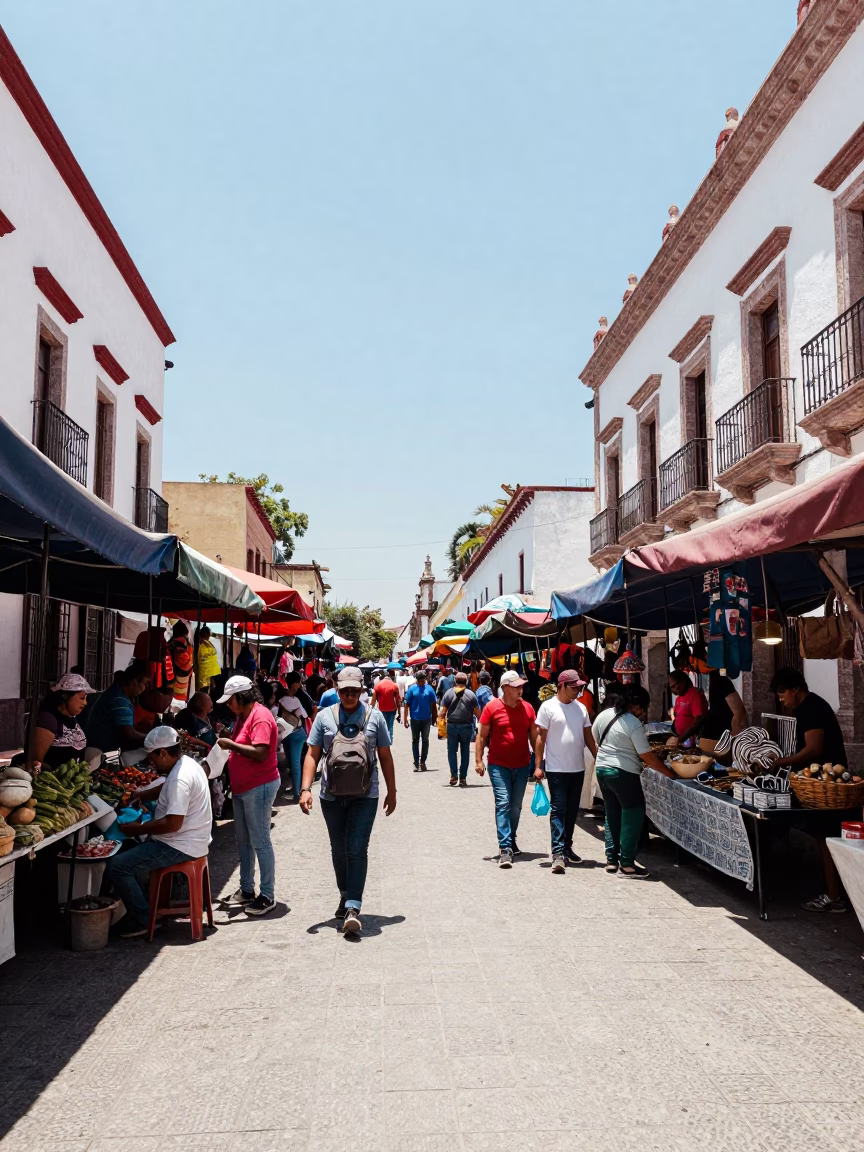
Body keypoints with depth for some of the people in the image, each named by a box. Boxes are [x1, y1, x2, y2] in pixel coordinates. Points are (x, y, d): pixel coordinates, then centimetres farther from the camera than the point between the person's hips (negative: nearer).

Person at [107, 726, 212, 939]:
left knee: (117, 866, -12)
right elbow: (164, 789, 26)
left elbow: (173, 823, -28)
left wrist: (137, 829, -17)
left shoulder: (179, 778, -25)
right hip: (187, 841, 11)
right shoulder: (186, 763, 7)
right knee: (131, 852, 25)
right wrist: (137, 796, 12)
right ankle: (148, 908, 24)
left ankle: (142, 921, -1)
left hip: (179, 847, -11)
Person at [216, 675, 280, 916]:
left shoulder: (260, 717, -19)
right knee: (243, 840, 16)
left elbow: (260, 753, -27)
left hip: (259, 787, -10)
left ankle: (268, 896, 5)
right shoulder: (242, 716, 13)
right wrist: (226, 744, 2)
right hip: (242, 788, 10)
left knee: (260, 842, -4)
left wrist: (231, 744, -20)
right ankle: (247, 889, 28)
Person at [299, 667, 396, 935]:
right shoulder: (324, 717, 2)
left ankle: (352, 908, -8)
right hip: (331, 796, 2)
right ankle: (345, 895, 34)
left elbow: (385, 756, 8)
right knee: (338, 850, 14)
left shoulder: (374, 716, 2)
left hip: (364, 795, -2)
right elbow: (312, 755, 2)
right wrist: (305, 789, -8)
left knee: (357, 850, -9)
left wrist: (391, 791, 9)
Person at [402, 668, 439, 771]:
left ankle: (423, 761, 20)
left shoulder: (429, 688, -3)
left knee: (425, 740, 9)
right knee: (415, 741, 7)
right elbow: (406, 704, -3)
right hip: (415, 719, 0)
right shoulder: (412, 689, -4)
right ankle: (416, 762, 14)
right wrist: (405, 719, -6)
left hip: (426, 719, 1)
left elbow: (434, 704, 3)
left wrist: (435, 717, 3)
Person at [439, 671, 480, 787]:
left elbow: (442, 711, -4)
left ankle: (454, 775, -1)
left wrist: (439, 714, 18)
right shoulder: (470, 694, -3)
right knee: (465, 752, 10)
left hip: (452, 725, 0)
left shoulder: (449, 692, -2)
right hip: (467, 726, 0)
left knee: (452, 751, 10)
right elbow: (477, 712, -2)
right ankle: (463, 778, 10)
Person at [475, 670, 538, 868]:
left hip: (522, 765, 4)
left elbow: (534, 736, 9)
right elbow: (482, 735, -2)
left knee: (516, 806, 14)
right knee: (503, 804, -10)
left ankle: (511, 840, 32)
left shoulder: (527, 708, 3)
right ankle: (505, 848, -11)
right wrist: (478, 760, -7)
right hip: (499, 766, -4)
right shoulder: (492, 707, -7)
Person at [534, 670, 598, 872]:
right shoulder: (548, 707, -7)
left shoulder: (581, 708, 8)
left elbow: (588, 737, 13)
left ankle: (567, 847, 26)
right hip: (556, 770, -5)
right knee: (558, 810, -6)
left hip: (578, 769, 6)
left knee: (572, 810, 13)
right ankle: (558, 852, -6)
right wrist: (538, 766, -10)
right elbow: (540, 737, -7)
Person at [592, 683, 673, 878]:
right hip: (623, 774, -8)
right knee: (633, 817, 3)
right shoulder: (634, 724, -16)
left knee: (612, 815, 16)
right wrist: (670, 773, -6)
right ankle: (627, 864, 4)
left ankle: (611, 861, 20)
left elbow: (595, 740, 15)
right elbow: (647, 756, -14)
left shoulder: (603, 715, 4)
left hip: (602, 769, 8)